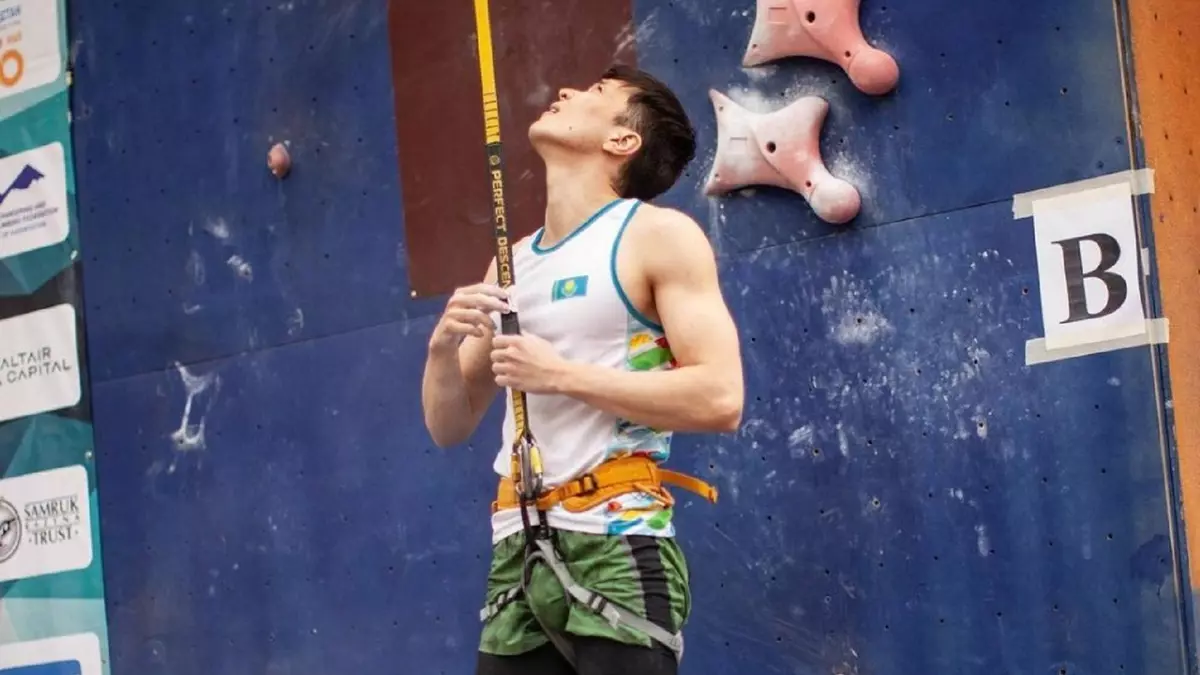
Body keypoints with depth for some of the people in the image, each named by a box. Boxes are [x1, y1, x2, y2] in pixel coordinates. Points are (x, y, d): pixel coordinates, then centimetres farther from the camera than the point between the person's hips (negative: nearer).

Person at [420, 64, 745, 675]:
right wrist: (443, 345, -2)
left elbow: (721, 399, -14)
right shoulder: (512, 262, 16)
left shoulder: (658, 235, -3)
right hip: (518, 555, 6)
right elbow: (448, 428, 19)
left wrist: (561, 376, -13)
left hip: (615, 550, -6)